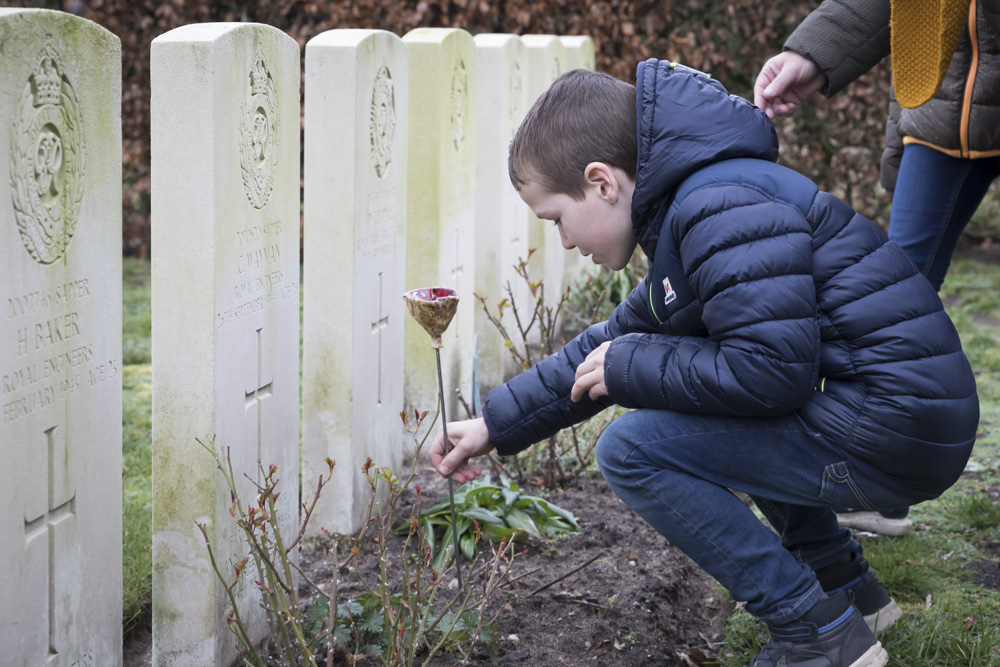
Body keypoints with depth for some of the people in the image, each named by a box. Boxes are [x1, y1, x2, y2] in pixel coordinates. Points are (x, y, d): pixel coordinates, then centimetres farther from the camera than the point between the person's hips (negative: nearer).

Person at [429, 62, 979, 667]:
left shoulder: (724, 208, -17)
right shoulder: (685, 208, 16)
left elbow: (772, 370, -25)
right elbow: (615, 343, 25)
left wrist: (630, 369, -11)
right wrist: (496, 424, 24)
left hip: (896, 430, -11)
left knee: (632, 450, -10)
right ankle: (845, 581, 27)